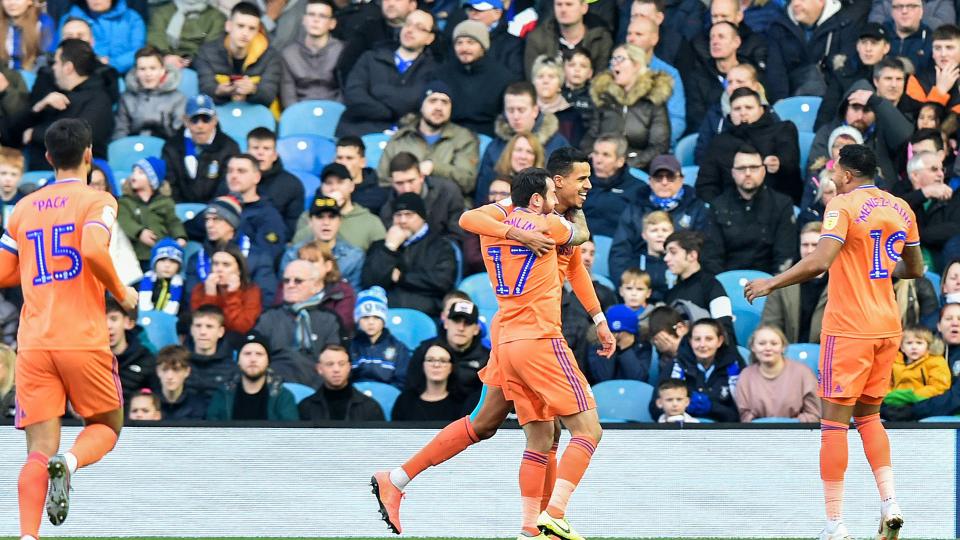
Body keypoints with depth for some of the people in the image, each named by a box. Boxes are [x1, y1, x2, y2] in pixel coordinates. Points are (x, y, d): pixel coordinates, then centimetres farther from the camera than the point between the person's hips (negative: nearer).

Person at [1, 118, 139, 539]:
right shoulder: (97, 201, 0)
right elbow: (94, 251, -18)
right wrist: (121, 292, -2)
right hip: (84, 340, -3)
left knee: (39, 452, 0)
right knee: (107, 426, 16)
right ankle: (70, 463, -18)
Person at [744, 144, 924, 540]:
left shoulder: (844, 206, -12)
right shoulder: (900, 208, 9)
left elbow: (819, 261, -24)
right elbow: (914, 269, 18)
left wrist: (771, 283, -13)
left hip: (848, 329, -7)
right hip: (887, 327, 7)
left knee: (834, 422, -2)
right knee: (868, 415, 19)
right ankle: (889, 503, 4)